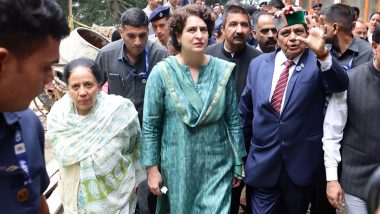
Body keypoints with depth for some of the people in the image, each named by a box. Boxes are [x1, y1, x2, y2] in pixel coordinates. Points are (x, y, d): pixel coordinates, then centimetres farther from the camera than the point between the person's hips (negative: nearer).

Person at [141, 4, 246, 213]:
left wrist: (238, 164, 5)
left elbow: (234, 120, 2)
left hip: (216, 166, 1)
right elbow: (150, 125, -5)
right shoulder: (161, 72, -10)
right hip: (176, 167, -1)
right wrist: (152, 168, -5)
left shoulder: (223, 70, -4)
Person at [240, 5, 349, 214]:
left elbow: (340, 85, -26)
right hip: (263, 163, 1)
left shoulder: (318, 62, -6)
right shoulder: (258, 63, 2)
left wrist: (323, 53, -43)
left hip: (301, 164, -1)